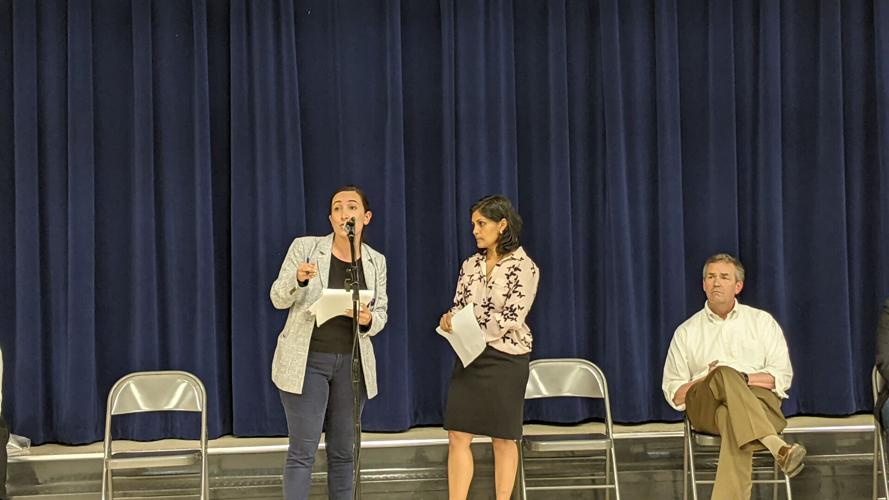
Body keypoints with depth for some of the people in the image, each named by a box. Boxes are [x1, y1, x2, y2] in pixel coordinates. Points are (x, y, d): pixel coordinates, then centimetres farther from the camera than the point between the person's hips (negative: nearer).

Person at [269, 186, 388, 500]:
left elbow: (381, 315, 7)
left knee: (343, 451, 10)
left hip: (352, 363, 3)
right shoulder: (304, 247, -4)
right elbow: (278, 299, -6)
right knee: (302, 451, -5)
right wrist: (298, 278, -27)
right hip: (306, 361, -3)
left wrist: (368, 319, -17)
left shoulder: (376, 261, 5)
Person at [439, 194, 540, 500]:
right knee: (458, 436, -1)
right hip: (469, 357, 5)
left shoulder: (524, 267, -6)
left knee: (503, 439, 4)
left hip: (505, 358, -5)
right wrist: (450, 320, -11)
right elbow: (459, 307, 11)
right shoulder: (471, 265, 10)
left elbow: (511, 319, -14)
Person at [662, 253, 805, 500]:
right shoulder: (686, 332, 20)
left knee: (732, 418, -40)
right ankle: (778, 447, -56)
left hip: (758, 399, 0)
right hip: (705, 407, 0)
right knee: (726, 374, -38)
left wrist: (743, 378, -8)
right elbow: (674, 394, 14)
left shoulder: (762, 322, 19)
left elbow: (782, 377, 10)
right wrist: (708, 380, -5)